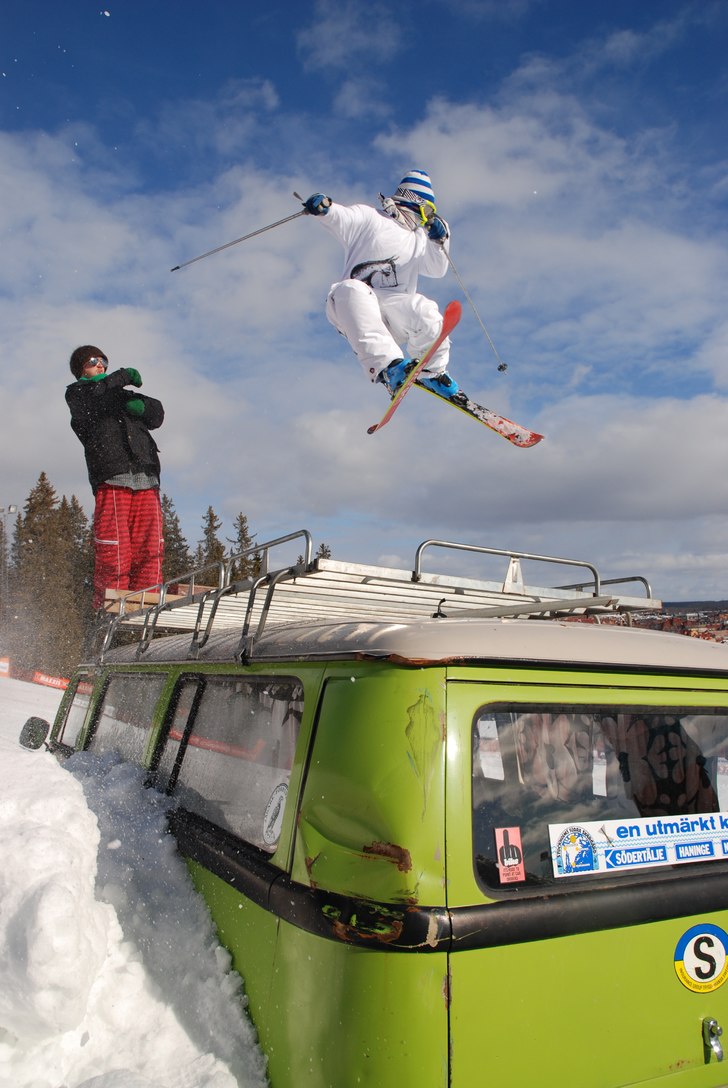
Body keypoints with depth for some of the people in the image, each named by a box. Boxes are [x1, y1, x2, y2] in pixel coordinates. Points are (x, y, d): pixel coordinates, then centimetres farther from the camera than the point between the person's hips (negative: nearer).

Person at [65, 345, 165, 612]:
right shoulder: (76, 392, 21)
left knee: (150, 545, -6)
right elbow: (92, 398, -3)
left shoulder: (124, 396, 32)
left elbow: (157, 414, 18)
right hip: (111, 478, -4)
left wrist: (141, 406, -2)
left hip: (146, 479, 4)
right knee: (114, 547, -13)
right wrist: (122, 377, 1)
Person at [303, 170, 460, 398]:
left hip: (395, 306, 3)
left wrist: (439, 241, 1)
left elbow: (437, 270, 19)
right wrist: (324, 206, -27)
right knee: (352, 290, -38)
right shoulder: (369, 218, 12)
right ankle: (388, 366, -53)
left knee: (424, 310, -29)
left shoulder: (420, 239, 28)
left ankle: (431, 372, -4)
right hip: (355, 309, -3)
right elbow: (338, 217, -4)